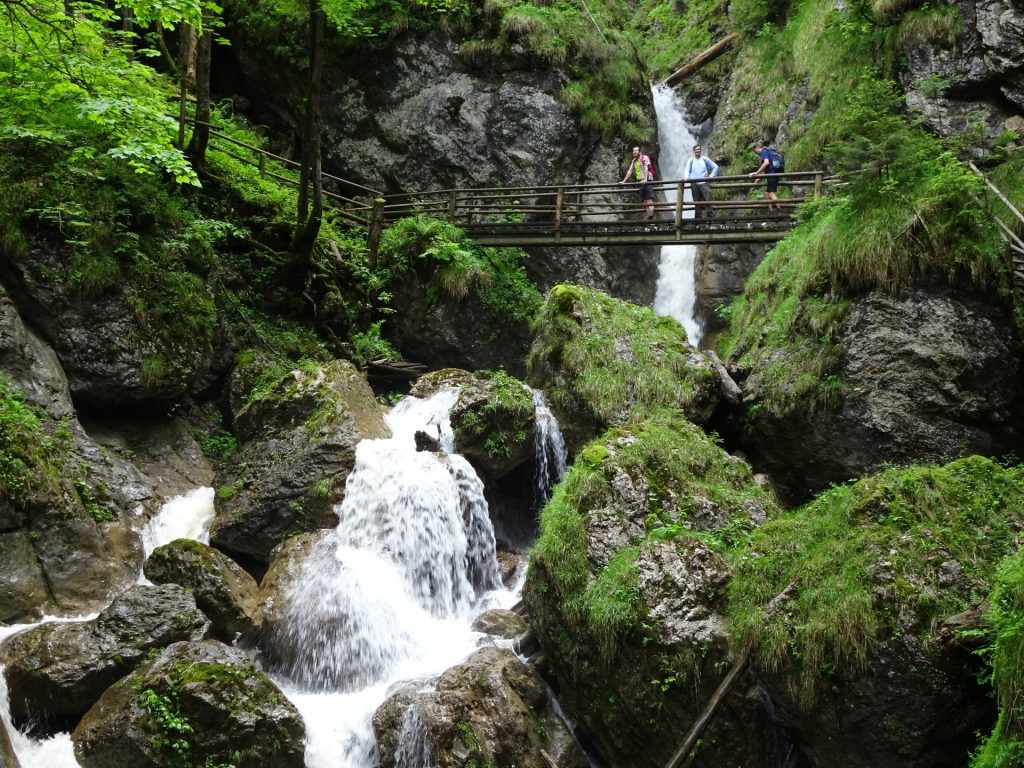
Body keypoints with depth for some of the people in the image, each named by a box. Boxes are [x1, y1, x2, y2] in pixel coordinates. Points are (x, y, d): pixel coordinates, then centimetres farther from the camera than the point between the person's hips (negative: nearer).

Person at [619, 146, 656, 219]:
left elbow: (646, 168, -13)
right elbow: (629, 171, 19)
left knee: (649, 200, -14)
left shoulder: (644, 158, -2)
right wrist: (623, 181, 13)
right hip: (640, 182, 7)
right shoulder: (634, 161, 18)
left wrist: (645, 179, -26)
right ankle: (648, 218, -2)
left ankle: (651, 218, -22)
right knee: (645, 201, 2)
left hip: (647, 181, -7)